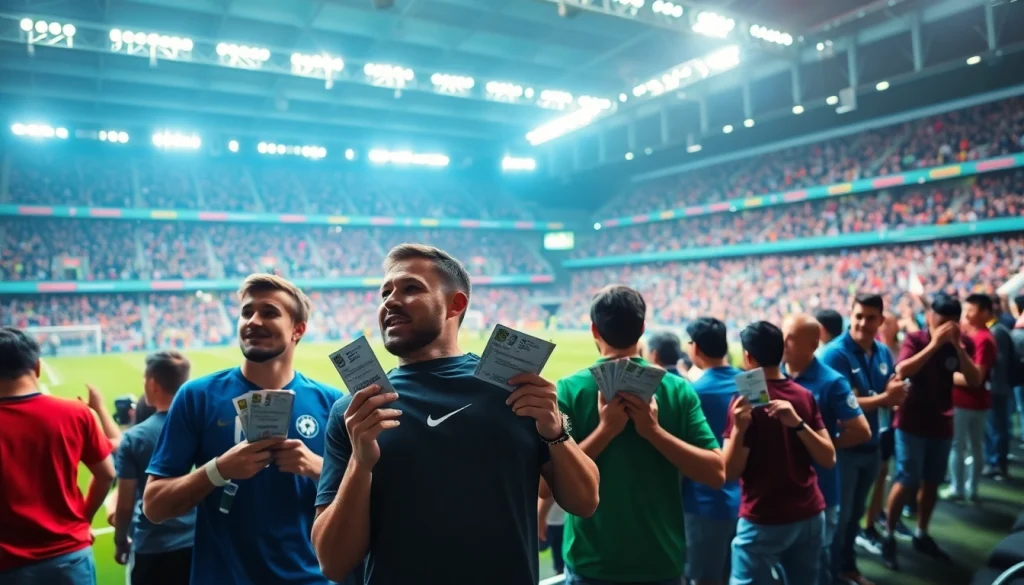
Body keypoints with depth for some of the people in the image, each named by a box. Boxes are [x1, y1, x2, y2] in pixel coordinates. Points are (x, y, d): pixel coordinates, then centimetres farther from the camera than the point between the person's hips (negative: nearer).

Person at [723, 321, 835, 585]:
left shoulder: (745, 402, -13)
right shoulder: (805, 396, 3)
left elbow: (730, 472, -13)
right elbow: (829, 460, 0)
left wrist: (738, 428, -24)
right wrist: (798, 424, -13)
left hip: (764, 521, -6)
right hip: (810, 516, 6)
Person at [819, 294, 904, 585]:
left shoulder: (883, 353, 3)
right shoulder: (835, 353, -19)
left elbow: (895, 395, 6)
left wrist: (895, 394, -17)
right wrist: (884, 397, -16)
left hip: (871, 446, 7)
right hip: (842, 447, -6)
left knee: (855, 512, 21)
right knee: (838, 514, 7)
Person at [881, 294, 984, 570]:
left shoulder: (963, 343, 1)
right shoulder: (915, 339, -10)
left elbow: (974, 380, -11)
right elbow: (901, 371, -26)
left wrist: (958, 347, -21)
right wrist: (934, 344, -28)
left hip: (942, 424, 4)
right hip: (912, 423, -4)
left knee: (932, 481, 12)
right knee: (907, 480, -6)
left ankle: (921, 535, 27)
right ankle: (888, 537, 6)